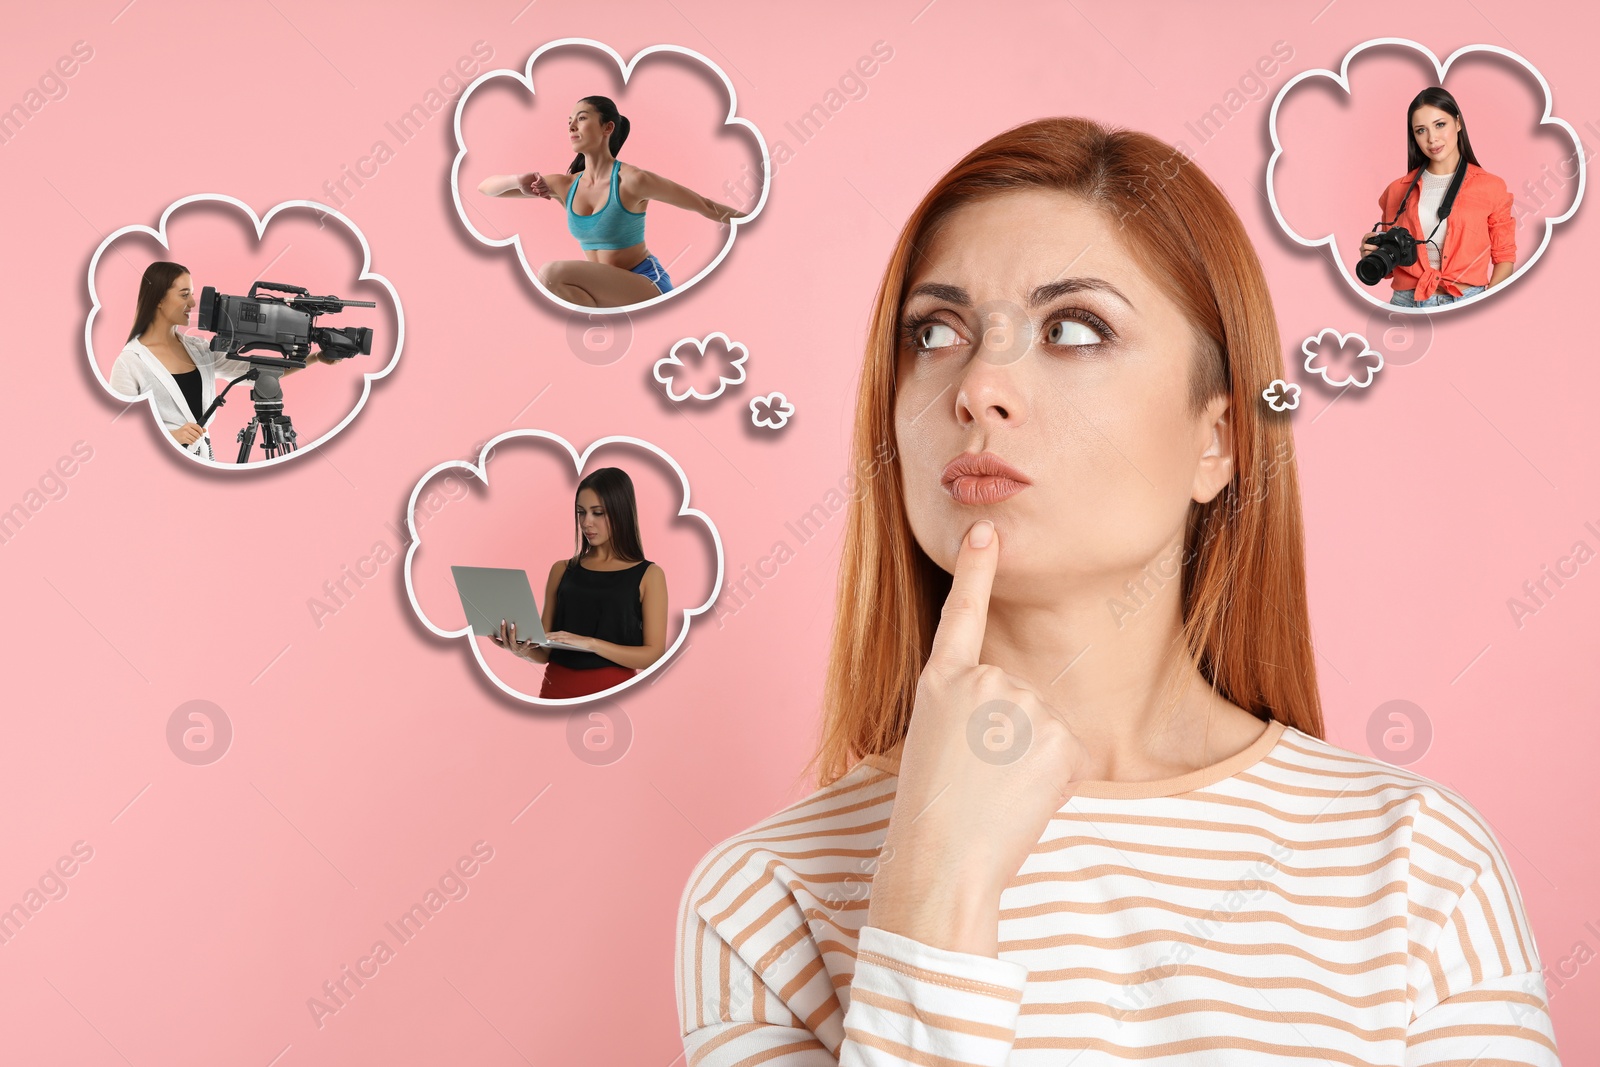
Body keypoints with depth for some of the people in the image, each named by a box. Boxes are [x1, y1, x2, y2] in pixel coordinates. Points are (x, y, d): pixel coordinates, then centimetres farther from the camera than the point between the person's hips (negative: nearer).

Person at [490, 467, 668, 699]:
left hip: (613, 692, -2)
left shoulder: (648, 575, 3)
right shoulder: (561, 570, 11)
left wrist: (590, 643, -16)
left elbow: (655, 654, -5)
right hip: (557, 690, 2)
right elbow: (546, 651, 10)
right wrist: (524, 650, -11)